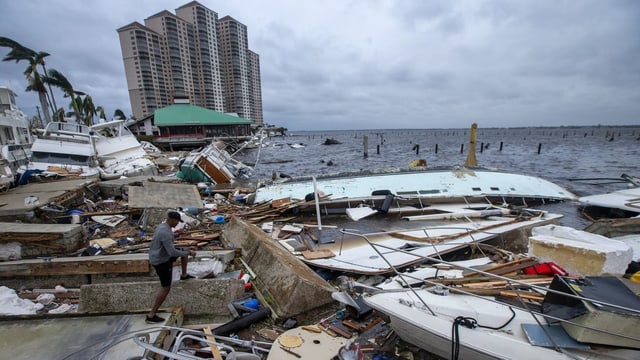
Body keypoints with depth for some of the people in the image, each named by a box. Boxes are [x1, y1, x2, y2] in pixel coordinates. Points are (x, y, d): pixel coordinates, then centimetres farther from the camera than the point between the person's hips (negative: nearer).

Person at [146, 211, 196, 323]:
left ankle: (184, 275, 33)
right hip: (162, 262, -10)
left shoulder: (162, 227, 2)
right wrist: (189, 253, -20)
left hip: (161, 257, 10)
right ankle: (151, 315, 10)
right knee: (166, 288, 0)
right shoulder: (165, 232, -31)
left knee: (185, 251, 18)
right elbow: (172, 252, -31)